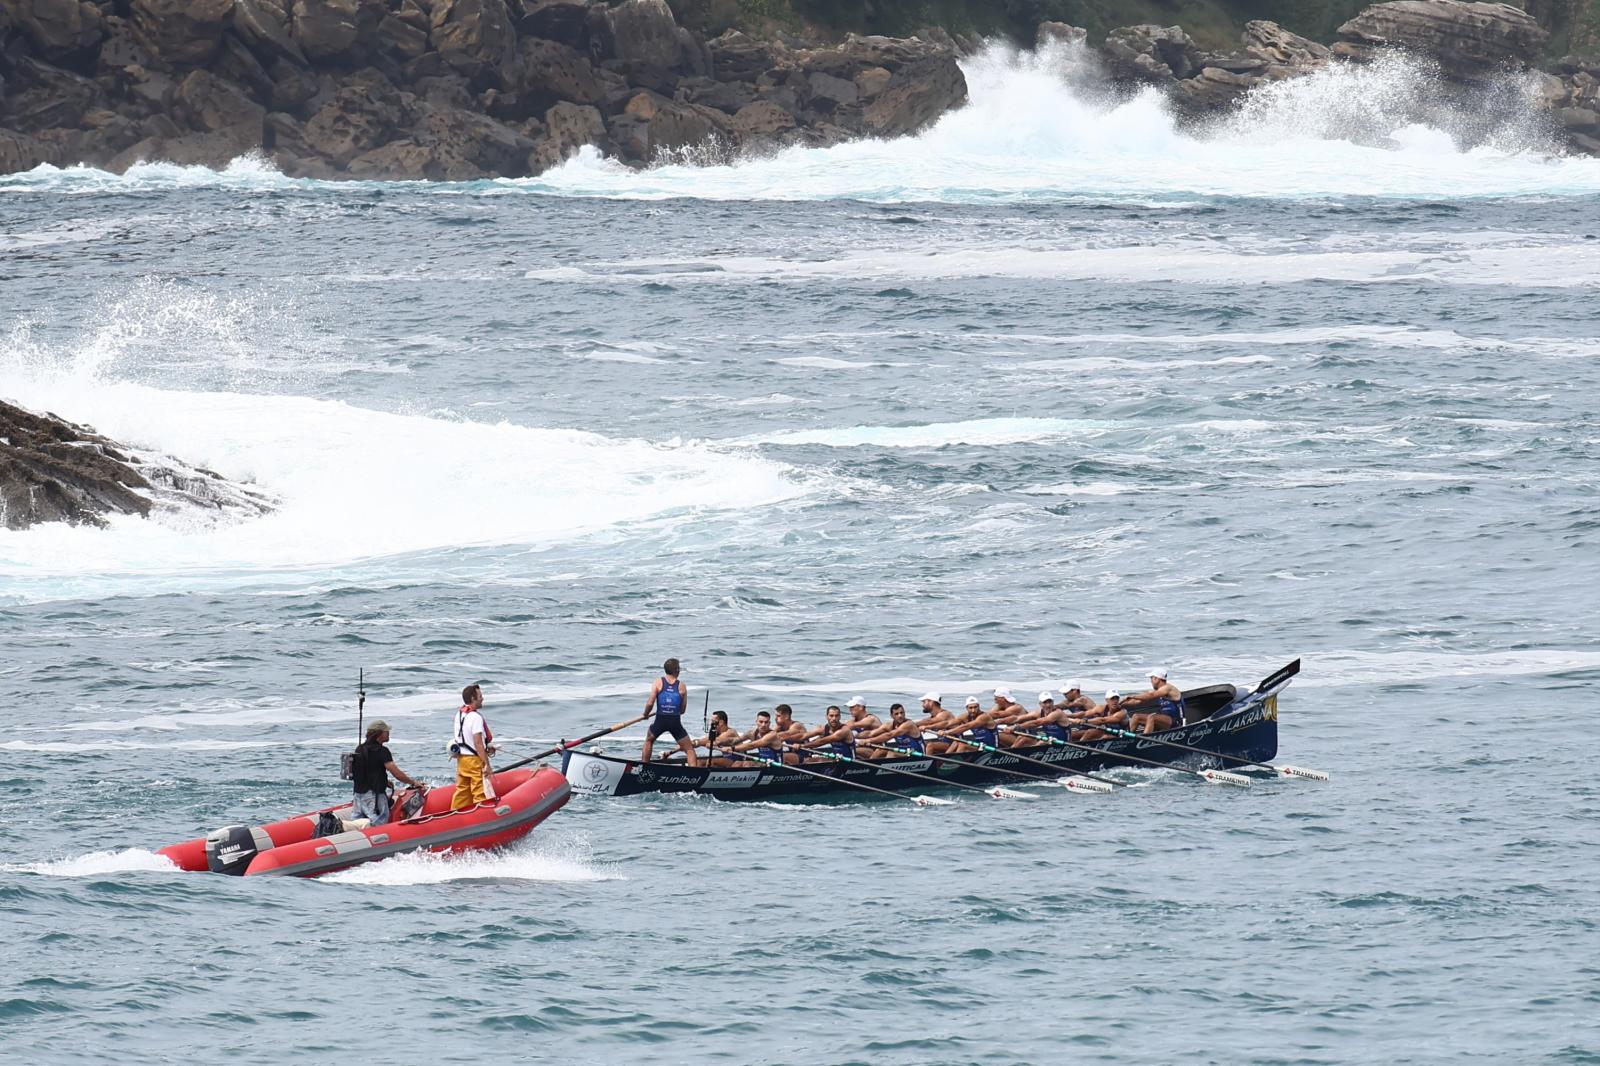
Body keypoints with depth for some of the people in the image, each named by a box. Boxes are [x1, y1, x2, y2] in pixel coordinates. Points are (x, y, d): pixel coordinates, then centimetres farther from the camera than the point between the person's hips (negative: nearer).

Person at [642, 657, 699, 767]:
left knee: (649, 741, 30)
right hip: (676, 721, -1)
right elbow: (682, 709, 4)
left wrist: (645, 714, 12)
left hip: (660, 720, 1)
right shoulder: (681, 686, 0)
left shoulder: (658, 682, -2)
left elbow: (650, 703, -8)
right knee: (689, 749, 5)